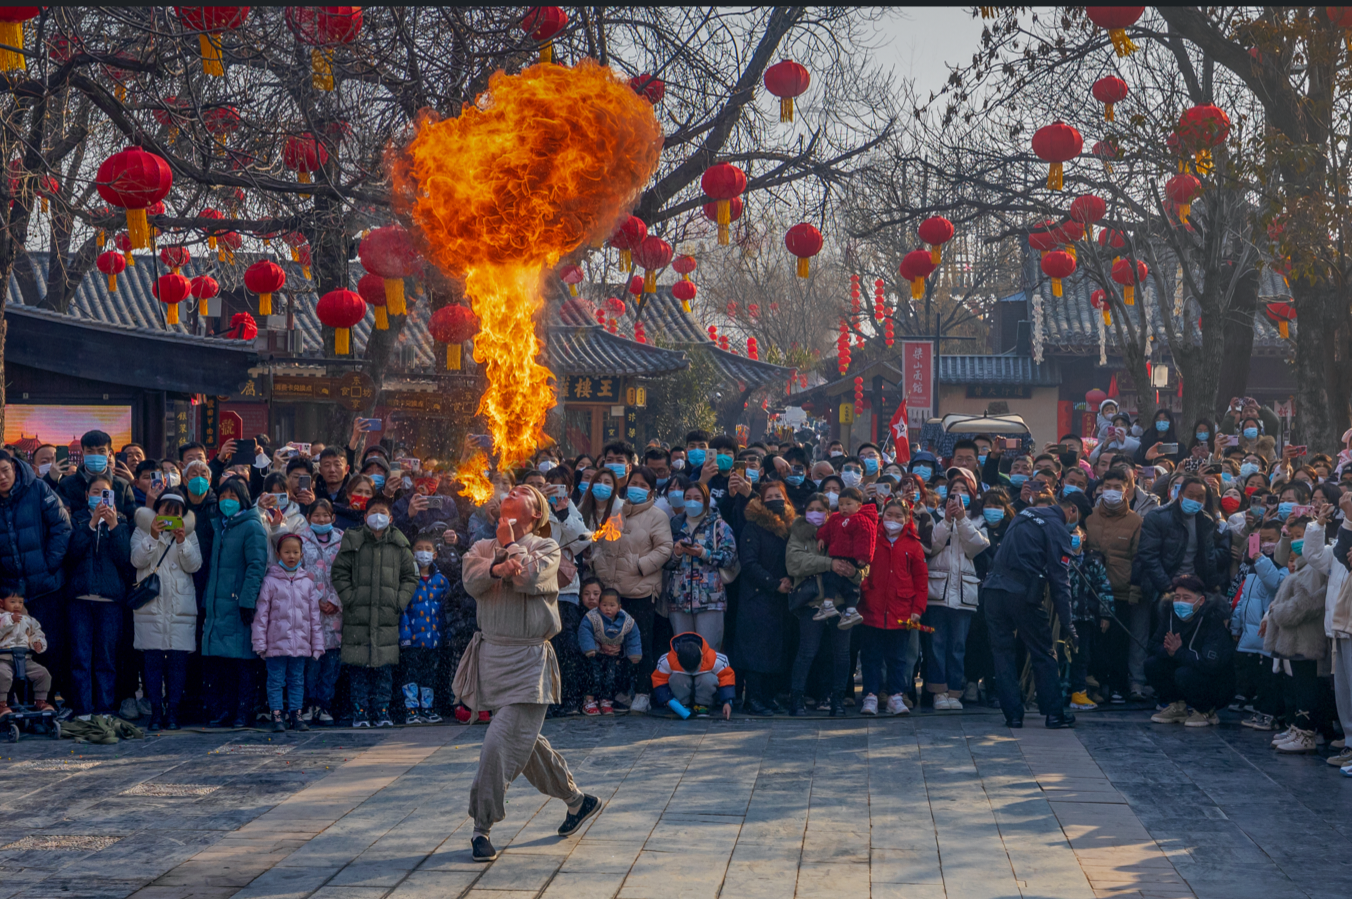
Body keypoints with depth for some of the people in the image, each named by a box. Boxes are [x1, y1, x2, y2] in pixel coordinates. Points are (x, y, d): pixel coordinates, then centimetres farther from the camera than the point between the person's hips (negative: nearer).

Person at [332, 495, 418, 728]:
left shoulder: (399, 545, 9)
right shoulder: (352, 541, 4)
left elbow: (410, 576, 14)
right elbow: (339, 573, 5)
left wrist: (400, 601, 1)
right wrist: (350, 598, -5)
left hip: (387, 616, 1)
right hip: (358, 616, -1)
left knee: (385, 667, 1)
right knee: (358, 667, 0)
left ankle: (382, 712, 9)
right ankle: (360, 714, 6)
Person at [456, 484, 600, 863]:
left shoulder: (546, 547, 3)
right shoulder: (483, 547, 13)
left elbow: (529, 578, -17)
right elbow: (472, 581, -8)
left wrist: (510, 542, -6)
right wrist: (498, 567, -26)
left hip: (529, 660, -5)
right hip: (492, 654, 5)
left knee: (502, 744, -13)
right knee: (524, 741, 13)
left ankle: (482, 828, -5)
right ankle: (577, 799, 31)